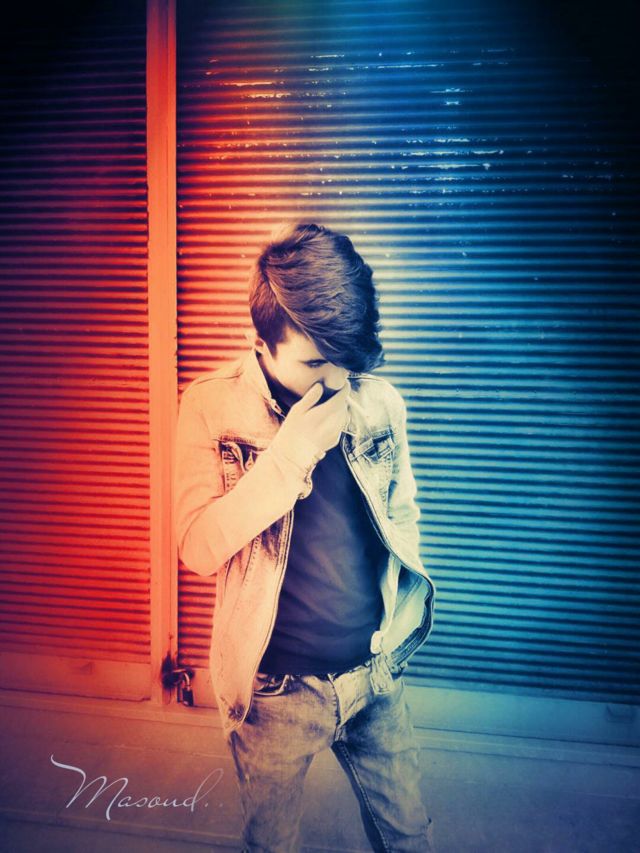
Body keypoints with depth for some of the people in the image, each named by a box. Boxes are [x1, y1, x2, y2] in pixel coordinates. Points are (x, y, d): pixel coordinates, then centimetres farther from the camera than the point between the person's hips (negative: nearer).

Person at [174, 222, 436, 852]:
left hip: (376, 673, 3)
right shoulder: (213, 405, -14)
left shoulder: (379, 400, -5)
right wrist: (288, 453, -28)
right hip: (276, 687, -2)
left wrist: (402, 625, 12)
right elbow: (198, 548, -20)